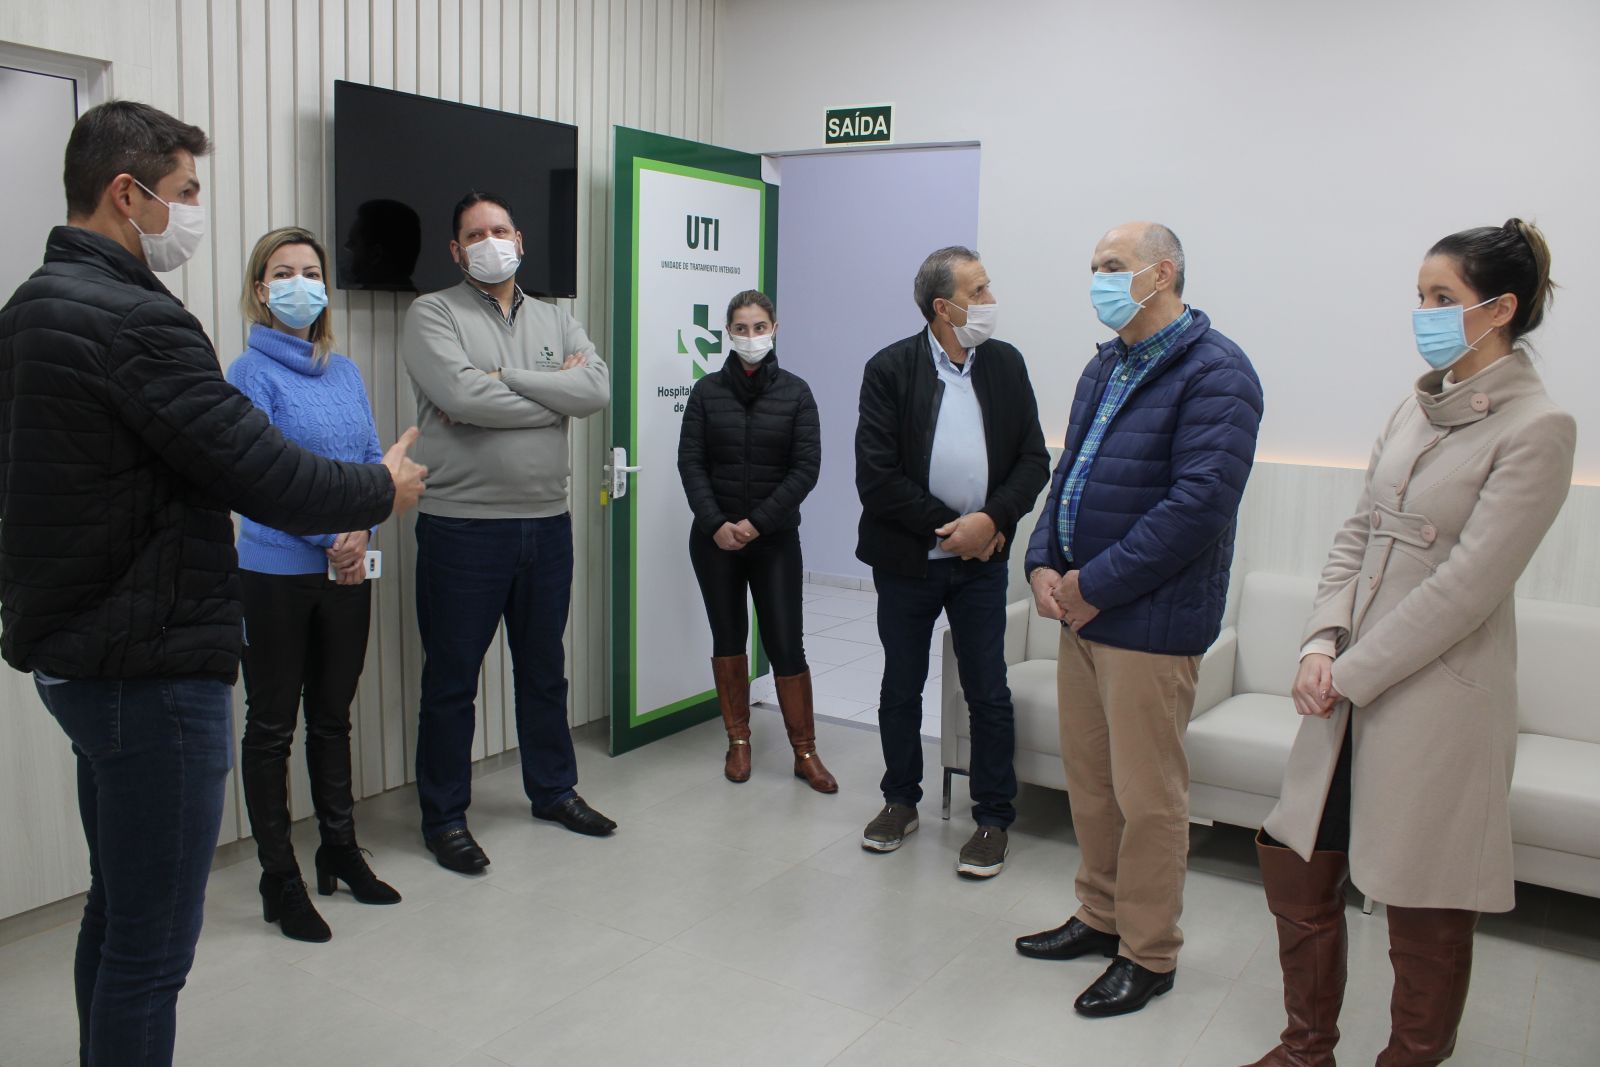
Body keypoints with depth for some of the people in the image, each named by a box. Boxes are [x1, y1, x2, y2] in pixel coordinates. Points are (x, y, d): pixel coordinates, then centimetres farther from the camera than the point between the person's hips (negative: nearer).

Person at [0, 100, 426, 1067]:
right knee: (152, 941, 1)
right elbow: (264, 473, -22)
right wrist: (383, 489, -6)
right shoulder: (134, 320, -20)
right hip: (151, 662, -10)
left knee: (118, 913, 22)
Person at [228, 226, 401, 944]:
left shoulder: (346, 372, 10)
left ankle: (340, 853, 30)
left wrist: (361, 531, -10)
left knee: (333, 717, 16)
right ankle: (279, 880, 16)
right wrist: (330, 536, -23)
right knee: (272, 725, 5)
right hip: (276, 572, -5)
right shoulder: (253, 372, -7)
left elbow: (373, 462, 7)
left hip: (347, 572, 5)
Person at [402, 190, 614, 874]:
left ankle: (553, 790, 34)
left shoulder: (556, 322, 11)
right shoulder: (433, 316, -3)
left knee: (544, 670, 18)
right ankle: (444, 817, 20)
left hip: (547, 524, 5)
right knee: (451, 679, 5)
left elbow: (597, 390, -8)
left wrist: (502, 380, -15)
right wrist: (556, 392, -9)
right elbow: (463, 396, -21)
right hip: (462, 527, -4)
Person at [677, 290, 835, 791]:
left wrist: (757, 522, -12)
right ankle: (738, 741, 23)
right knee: (728, 638, 9)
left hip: (775, 538, -1)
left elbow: (806, 467, -6)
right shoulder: (707, 391, 3)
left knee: (786, 643, -4)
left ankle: (805, 752, 7)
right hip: (715, 537, 2)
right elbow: (690, 462, -1)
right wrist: (716, 524, -12)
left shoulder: (795, 391, -1)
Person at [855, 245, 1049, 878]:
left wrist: (991, 520, -15)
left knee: (989, 694, 5)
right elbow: (875, 475, -12)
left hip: (980, 560, 2)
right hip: (906, 559, -1)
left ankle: (993, 819, 19)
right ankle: (901, 802, 31)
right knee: (901, 688, 12)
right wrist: (945, 527, -14)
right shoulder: (890, 369, -8)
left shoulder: (1006, 364, 2)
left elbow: (1034, 459, 1)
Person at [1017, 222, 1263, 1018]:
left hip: (1149, 619, -8)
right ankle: (1100, 917, 34)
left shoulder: (1214, 373, -12)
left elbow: (1200, 503, -21)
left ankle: (1148, 955, 18)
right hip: (1081, 611, 8)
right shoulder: (1105, 368, 16)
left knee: (1146, 796, 2)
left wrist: (1096, 585, -18)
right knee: (1088, 781, 17)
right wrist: (1043, 564, 2)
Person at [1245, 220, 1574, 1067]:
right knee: (1297, 867, 13)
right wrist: (1322, 641, -4)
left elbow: (1467, 585, -17)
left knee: (1424, 902, 7)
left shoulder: (1537, 428, -12)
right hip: (1352, 683, 7)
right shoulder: (1419, 407, 10)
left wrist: (1352, 673, -15)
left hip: (1437, 695, -7)